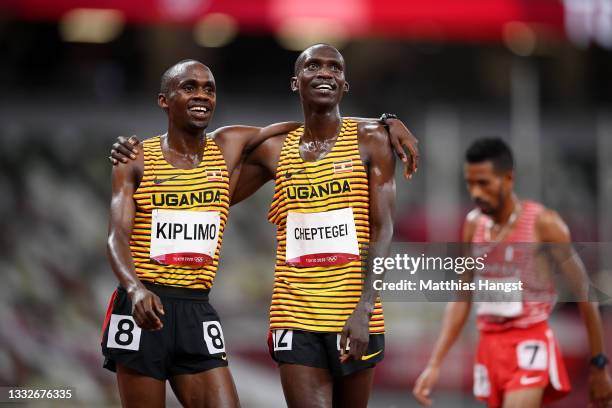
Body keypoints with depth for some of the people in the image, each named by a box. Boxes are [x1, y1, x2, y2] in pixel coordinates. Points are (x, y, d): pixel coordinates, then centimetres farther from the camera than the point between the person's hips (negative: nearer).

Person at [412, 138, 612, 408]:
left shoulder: (543, 224, -9)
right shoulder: (473, 225, 8)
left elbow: (583, 293, -4)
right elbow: (461, 300, 12)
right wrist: (434, 364, 4)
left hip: (530, 346, -6)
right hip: (489, 345, 6)